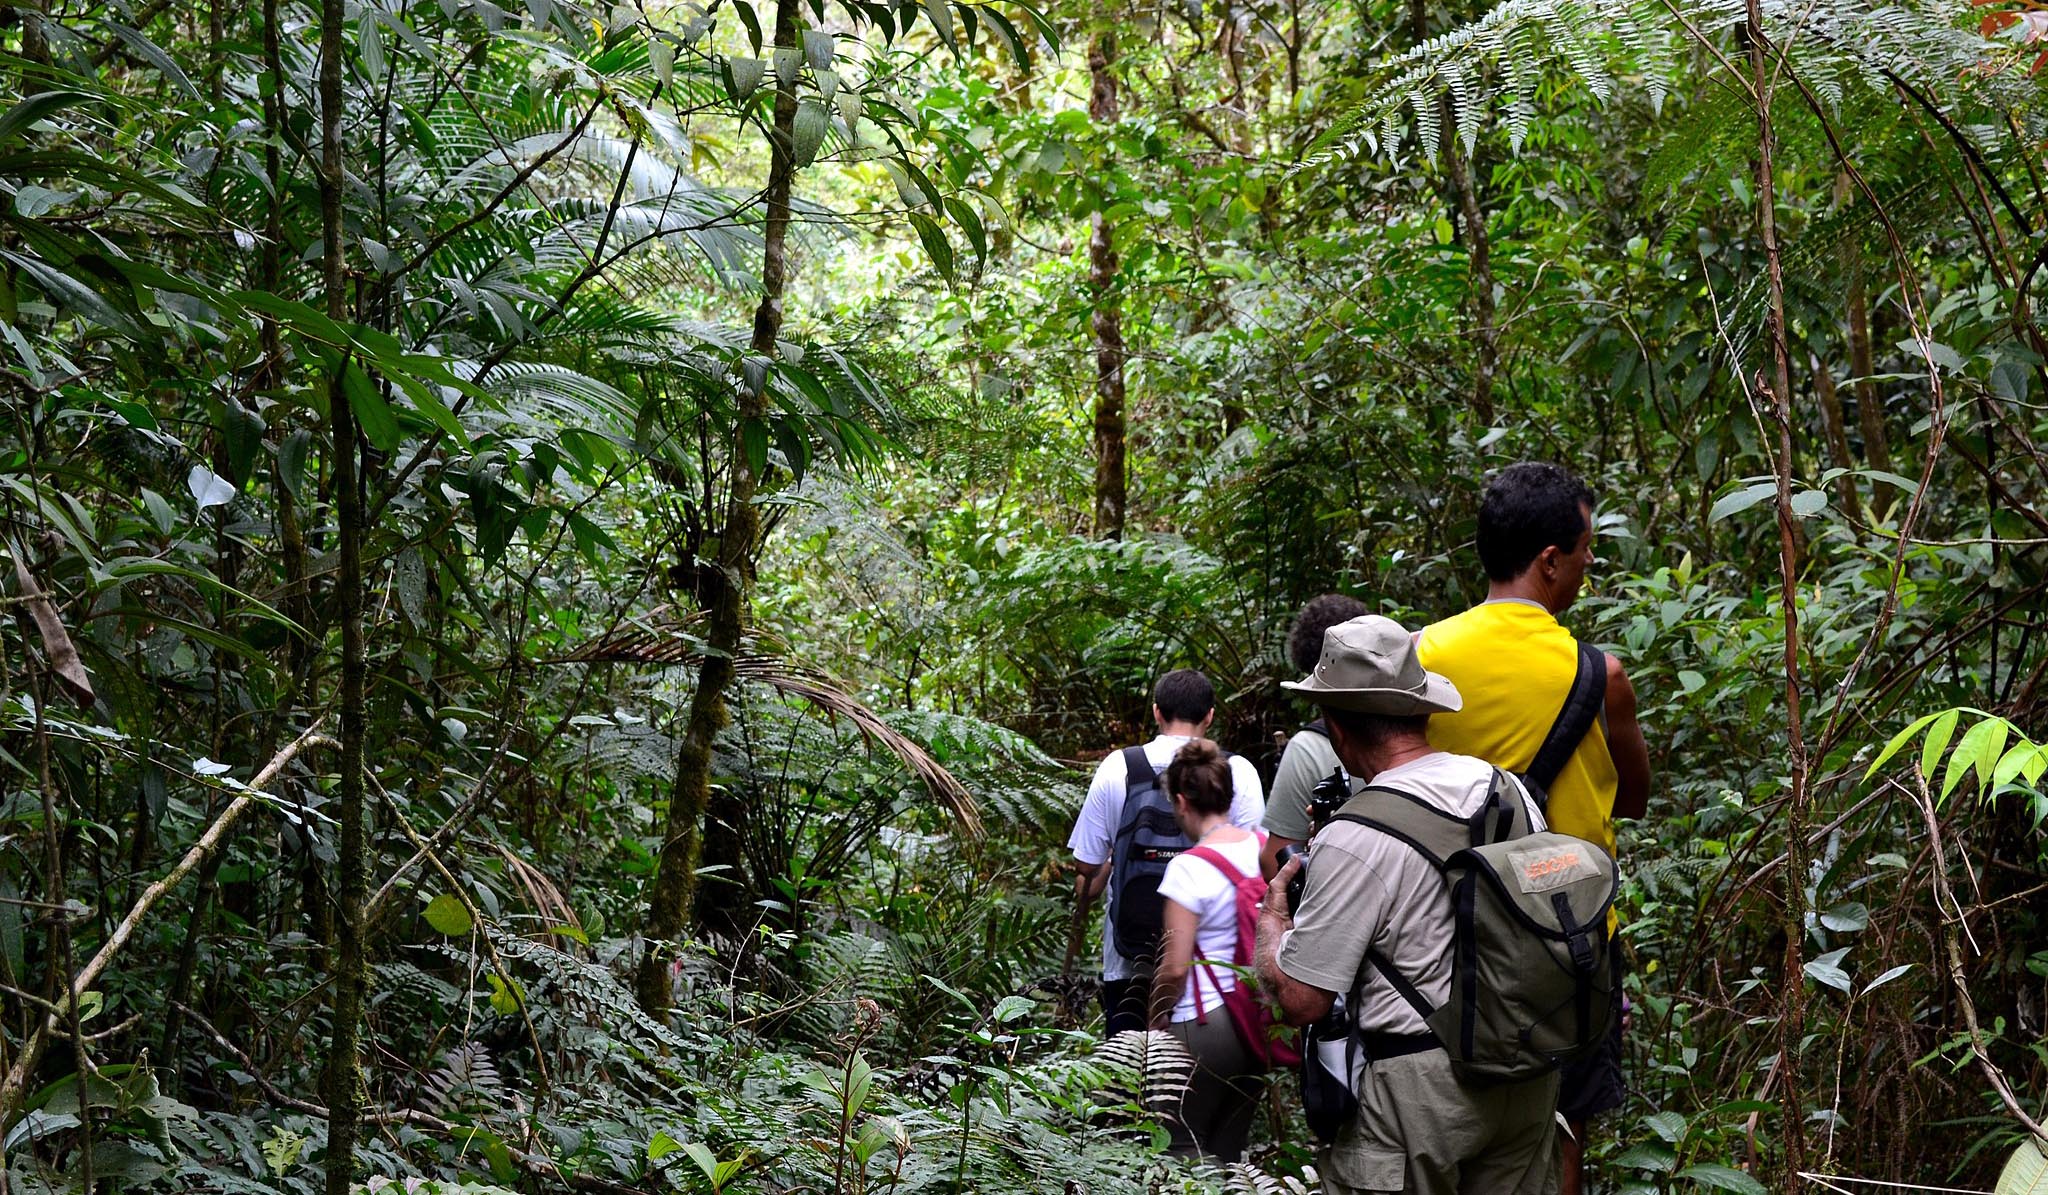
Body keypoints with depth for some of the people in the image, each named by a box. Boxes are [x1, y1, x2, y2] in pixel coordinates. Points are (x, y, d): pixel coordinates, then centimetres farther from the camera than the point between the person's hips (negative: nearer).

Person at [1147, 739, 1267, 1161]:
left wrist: (1156, 1018, -1)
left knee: (1184, 1151, 7)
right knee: (1230, 1149, 17)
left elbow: (1174, 968, -17)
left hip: (1204, 1027, -7)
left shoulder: (1190, 868, -18)